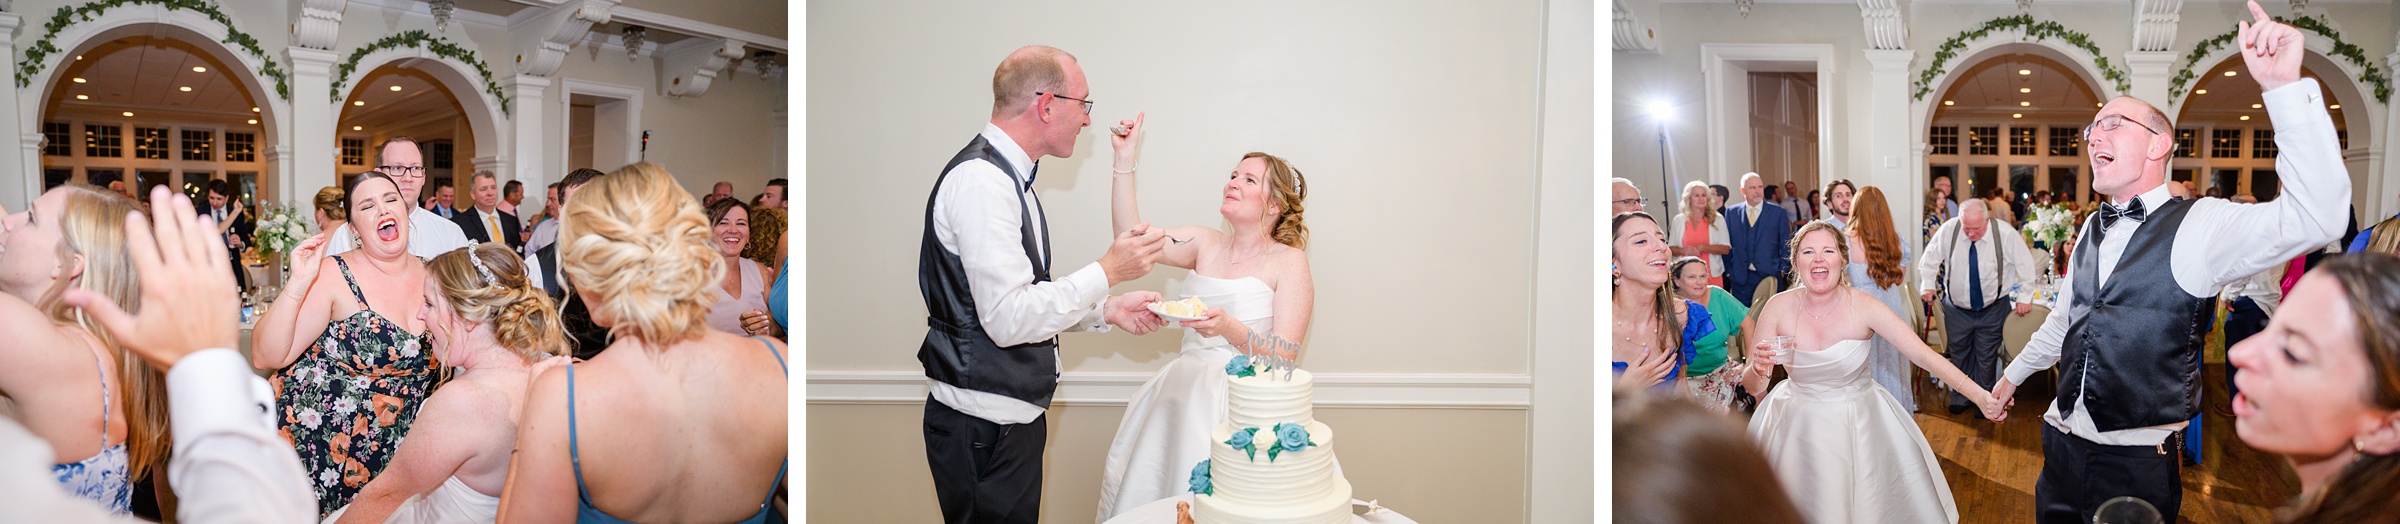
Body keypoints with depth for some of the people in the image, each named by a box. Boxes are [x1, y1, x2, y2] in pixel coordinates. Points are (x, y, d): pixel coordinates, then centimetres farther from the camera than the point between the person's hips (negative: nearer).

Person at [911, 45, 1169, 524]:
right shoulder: (981, 180, -19)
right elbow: (1009, 318, -24)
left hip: (1014, 414, 10)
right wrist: (1108, 270, -17)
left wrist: (1107, 310, 10)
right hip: (984, 427, -10)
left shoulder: (1007, 177, 13)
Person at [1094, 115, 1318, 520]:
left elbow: (1285, 355, -9)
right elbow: (1131, 236, 0)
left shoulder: (1288, 261, -1)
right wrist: (1125, 160, -3)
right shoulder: (1205, 244, 13)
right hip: (1182, 392, 5)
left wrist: (1230, 329, -26)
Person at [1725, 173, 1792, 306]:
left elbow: (1786, 246, 6)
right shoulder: (1732, 212, 8)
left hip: (1770, 277, -1)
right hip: (1740, 278, 1)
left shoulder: (1778, 212, 4)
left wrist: (1783, 269, -3)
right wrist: (1728, 270, 5)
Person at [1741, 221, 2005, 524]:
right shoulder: (1779, 308, -14)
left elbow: (1923, 354, -22)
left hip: (1858, 425, 0)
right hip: (1798, 427, 1)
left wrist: (1979, 396, -30)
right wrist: (1758, 370, -33)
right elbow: (1752, 386, -9)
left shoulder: (1861, 306, -17)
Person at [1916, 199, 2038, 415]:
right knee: (1959, 353, 14)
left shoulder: (2005, 233, -19)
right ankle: (1959, 397, 30)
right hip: (1957, 307, 1)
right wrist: (1928, 285, -7)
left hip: (1993, 307, -1)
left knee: (1987, 356, 7)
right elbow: (1930, 259, 0)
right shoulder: (1948, 230, -17)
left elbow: (2025, 264, -6)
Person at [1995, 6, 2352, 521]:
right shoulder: (2094, 231, 10)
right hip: (2062, 445, 6)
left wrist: (2285, 87, -33)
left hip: (2137, 464, -6)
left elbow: (2316, 217, -26)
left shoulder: (2199, 226, -10)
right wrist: (2014, 374, 33)